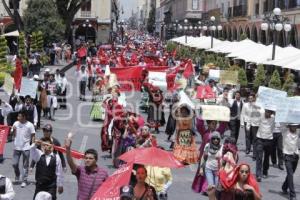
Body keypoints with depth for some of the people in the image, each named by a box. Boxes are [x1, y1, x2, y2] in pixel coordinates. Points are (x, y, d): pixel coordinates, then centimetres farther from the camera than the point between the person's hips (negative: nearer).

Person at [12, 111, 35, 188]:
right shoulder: (16, 123, 2)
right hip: (17, 147, 4)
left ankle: (24, 181, 11)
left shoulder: (29, 125, -8)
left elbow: (33, 136, -5)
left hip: (26, 148, -4)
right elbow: (14, 135, 10)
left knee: (25, 166, 3)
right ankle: (17, 175, 33)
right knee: (14, 164, 6)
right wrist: (14, 130, -10)